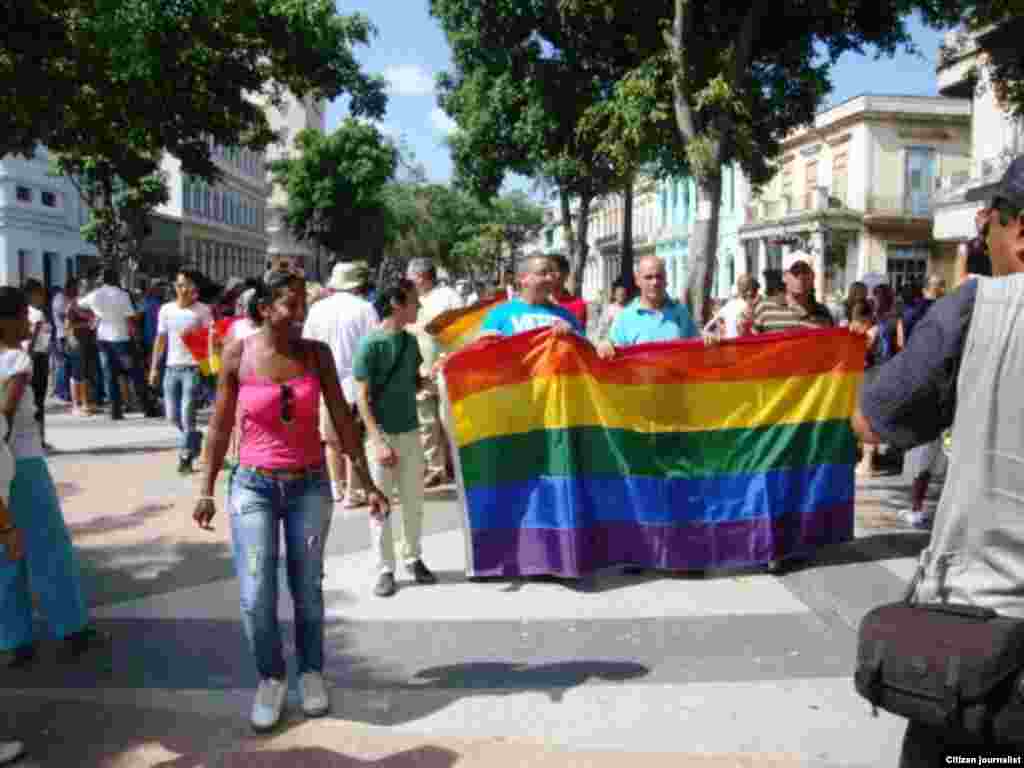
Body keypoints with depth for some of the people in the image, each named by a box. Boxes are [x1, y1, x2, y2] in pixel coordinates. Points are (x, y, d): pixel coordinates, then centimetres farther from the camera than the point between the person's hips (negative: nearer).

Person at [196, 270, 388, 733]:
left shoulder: (317, 354, -4)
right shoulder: (238, 355, -6)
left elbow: (342, 422, 0)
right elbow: (220, 427, 2)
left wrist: (369, 484, -2)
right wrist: (207, 491, 1)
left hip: (310, 486, 1)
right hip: (253, 486, -1)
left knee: (308, 590, 11)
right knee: (256, 598, -4)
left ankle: (311, 672, 34)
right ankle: (271, 678, 23)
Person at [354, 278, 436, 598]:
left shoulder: (411, 341, 6)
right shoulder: (371, 343, -13)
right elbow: (362, 397, -14)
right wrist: (378, 440, -21)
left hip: (411, 431, 6)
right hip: (382, 434, -6)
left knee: (414, 502, 13)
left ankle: (414, 559, 29)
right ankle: (385, 570, 15)